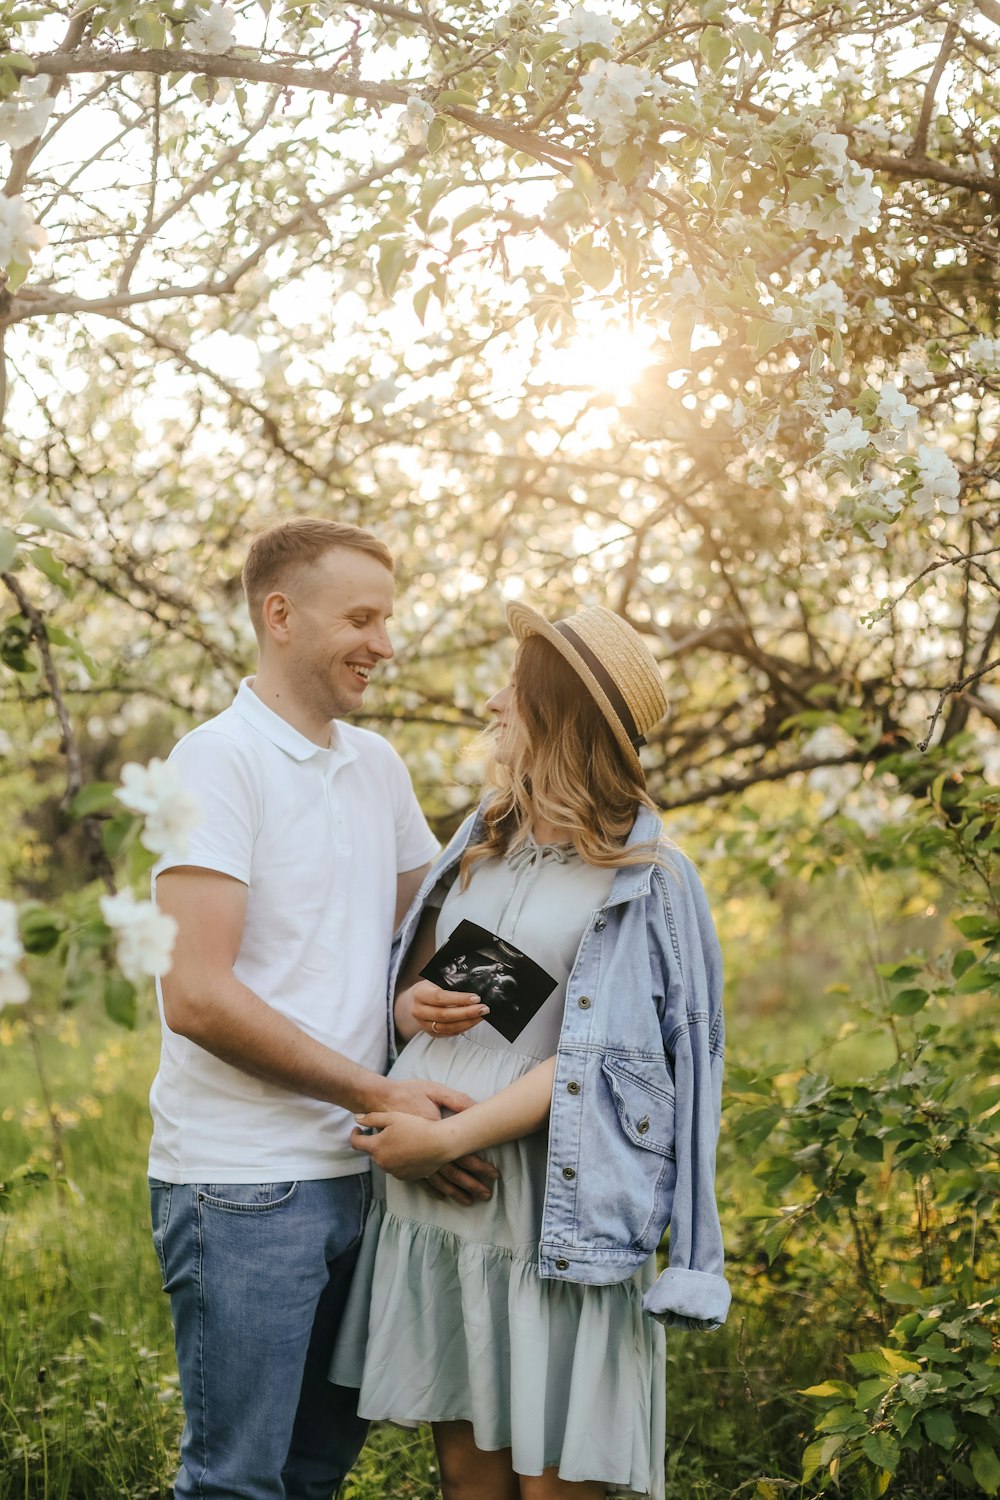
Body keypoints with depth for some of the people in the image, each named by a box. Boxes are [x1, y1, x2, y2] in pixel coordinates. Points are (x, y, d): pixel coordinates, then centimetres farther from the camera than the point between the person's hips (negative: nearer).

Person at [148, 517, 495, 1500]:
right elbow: (196, 994, -17)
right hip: (244, 1186, -7)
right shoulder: (219, 761, -10)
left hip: (355, 1175, 7)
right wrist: (376, 1093, -15)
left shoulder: (378, 765, 12)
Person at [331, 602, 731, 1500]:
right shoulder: (483, 841, 13)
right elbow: (414, 990, 21)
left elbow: (596, 1063, -13)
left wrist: (444, 1139, -16)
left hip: (548, 1213, -5)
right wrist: (414, 1008, -3)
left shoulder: (643, 880, -6)